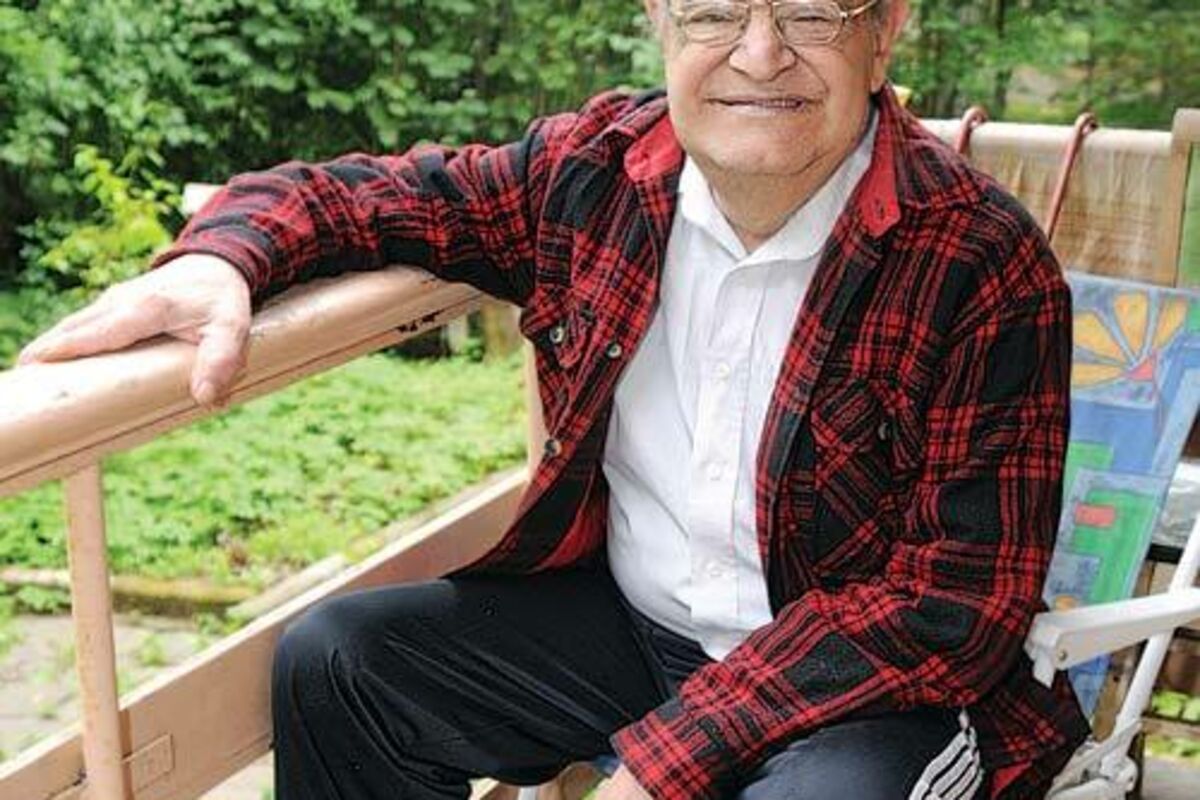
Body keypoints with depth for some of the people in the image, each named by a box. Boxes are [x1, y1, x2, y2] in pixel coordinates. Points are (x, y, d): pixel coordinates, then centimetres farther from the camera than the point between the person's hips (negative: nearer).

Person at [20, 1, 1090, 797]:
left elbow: (957, 604, -20)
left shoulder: (987, 268, -20)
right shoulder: (593, 170, -6)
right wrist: (220, 260, -19)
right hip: (624, 617, 5)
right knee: (331, 662, -4)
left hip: (867, 678, -4)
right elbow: (364, 194, 6)